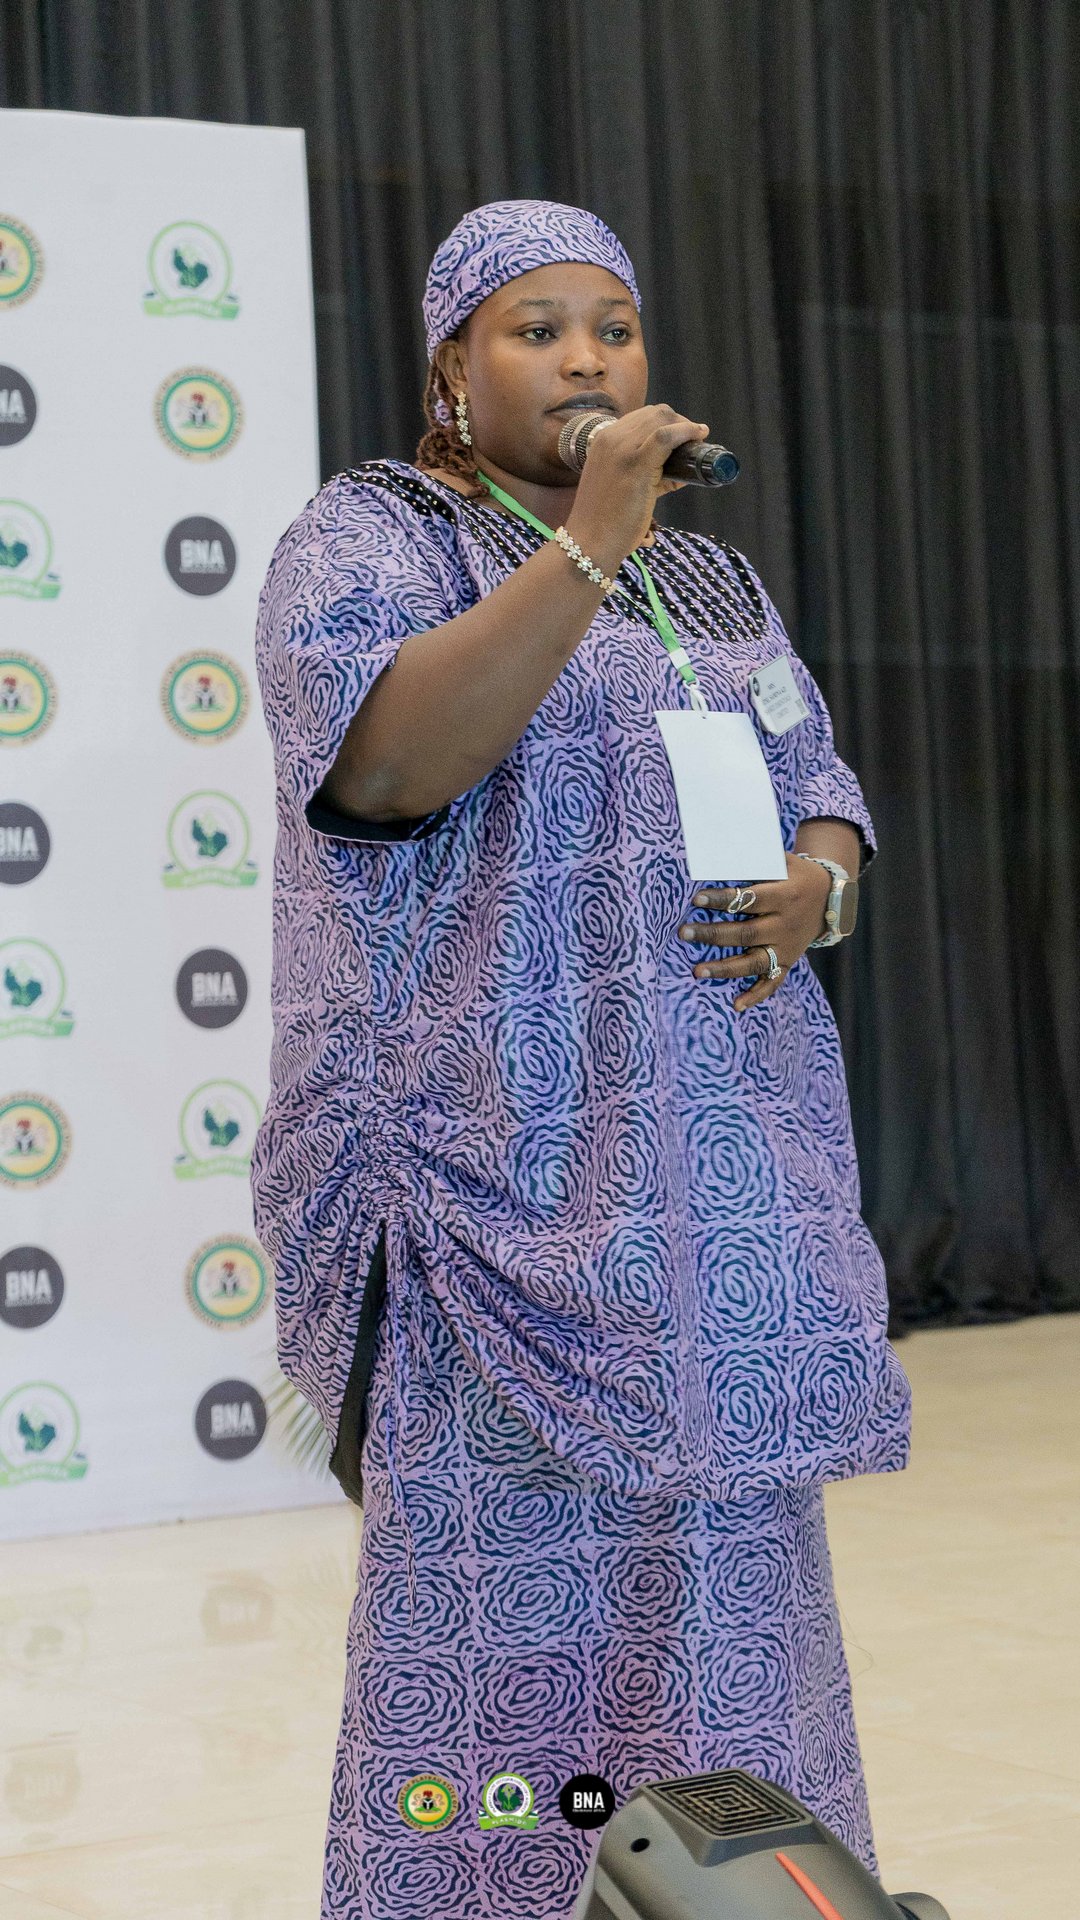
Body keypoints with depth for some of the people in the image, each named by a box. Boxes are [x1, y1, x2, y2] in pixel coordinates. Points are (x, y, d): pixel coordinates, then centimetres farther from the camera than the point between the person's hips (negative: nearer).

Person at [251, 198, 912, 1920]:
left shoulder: (711, 580, 19)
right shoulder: (365, 540, 0)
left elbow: (825, 797, 22)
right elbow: (390, 761, -18)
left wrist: (814, 884, -2)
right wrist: (586, 542, -20)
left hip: (720, 1174, 6)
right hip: (506, 1173, -6)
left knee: (732, 1568, 8)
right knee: (509, 1565, -6)